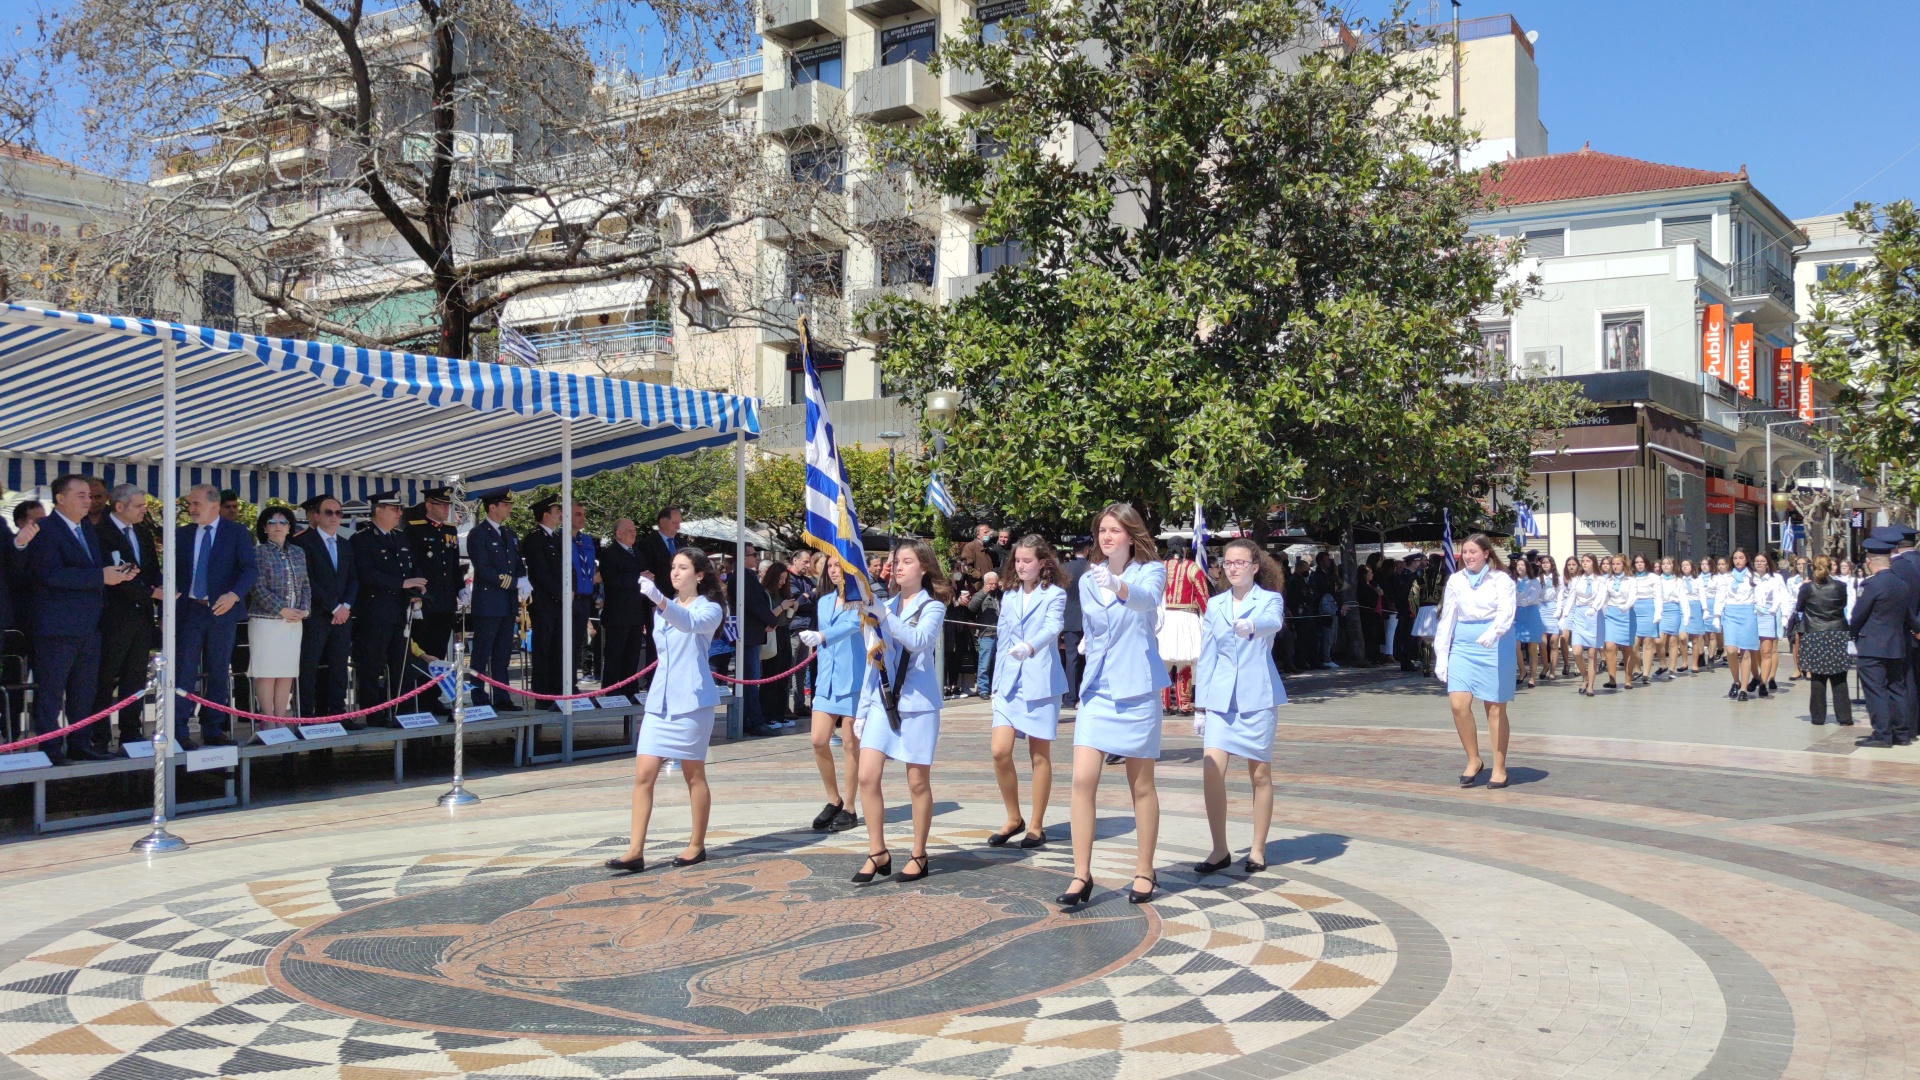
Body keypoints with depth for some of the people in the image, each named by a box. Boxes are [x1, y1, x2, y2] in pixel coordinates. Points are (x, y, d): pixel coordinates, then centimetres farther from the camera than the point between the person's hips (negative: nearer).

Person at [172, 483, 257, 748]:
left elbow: (250, 569, -8)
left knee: (219, 674, 6)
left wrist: (234, 594, -25)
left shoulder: (236, 533, 1)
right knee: (184, 672, -5)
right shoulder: (183, 535, 9)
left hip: (222, 610, -1)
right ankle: (178, 731, -2)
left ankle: (213, 730, 14)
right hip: (189, 610, 1)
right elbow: (174, 574, 10)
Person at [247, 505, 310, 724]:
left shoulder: (298, 552, 14)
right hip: (266, 620, -5)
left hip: (294, 622, 5)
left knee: (287, 673, 4)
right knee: (266, 672, -4)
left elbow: (306, 584, 14)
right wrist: (281, 610, -14)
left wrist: (304, 609, -2)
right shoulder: (258, 553, -2)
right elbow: (258, 588, -9)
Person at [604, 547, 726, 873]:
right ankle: (635, 851, -7)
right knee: (643, 774, -5)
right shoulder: (662, 610, 17)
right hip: (660, 699, 6)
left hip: (692, 700, -6)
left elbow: (689, 623, -28)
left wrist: (658, 598, -42)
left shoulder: (709, 609, -4)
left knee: (694, 775, 4)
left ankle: (696, 846, 16)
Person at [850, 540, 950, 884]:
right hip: (883, 700, 4)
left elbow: (919, 641, -22)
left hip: (918, 702, -4)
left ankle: (918, 855, 15)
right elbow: (874, 659, 14)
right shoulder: (884, 607, 12)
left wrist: (884, 615, -31)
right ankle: (878, 853, 5)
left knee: (918, 782, 2)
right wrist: (862, 708, 12)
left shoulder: (932, 607, -1)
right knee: (867, 776, -6)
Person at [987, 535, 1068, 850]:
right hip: (1009, 683, 4)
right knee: (1000, 752, -5)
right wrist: (996, 684, 14)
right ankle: (1013, 819, 12)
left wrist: (1030, 646, -41)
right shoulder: (1009, 598, 13)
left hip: (1041, 683, -4)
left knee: (1040, 755, 3)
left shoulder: (1054, 594, -3)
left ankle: (1036, 825, 14)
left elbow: (1053, 627, -21)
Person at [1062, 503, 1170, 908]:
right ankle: (1081, 875, -3)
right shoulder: (1088, 581, 9)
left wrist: (1118, 586, -49)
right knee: (1083, 780, -9)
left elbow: (1147, 599, -30)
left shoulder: (1150, 571, -6)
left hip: (1137, 689, -4)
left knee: (1141, 786, 6)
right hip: (1097, 690, 4)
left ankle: (1144, 871, 20)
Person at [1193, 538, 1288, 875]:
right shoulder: (1215, 605, 11)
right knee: (1211, 770, -11)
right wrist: (1201, 705, 11)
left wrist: (1252, 626, -47)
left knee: (1260, 775, 5)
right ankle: (1220, 850, 0)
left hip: (1257, 696, -2)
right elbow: (1207, 656, 13)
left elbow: (1273, 622, -24)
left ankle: (1257, 849, 19)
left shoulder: (1270, 599, 0)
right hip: (1220, 698, 3)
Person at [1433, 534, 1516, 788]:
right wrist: (1441, 655, 5)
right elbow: (1447, 619, 9)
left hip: (1495, 647, -3)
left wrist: (1492, 633, -37)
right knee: (1459, 704, -8)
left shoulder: (1501, 579, -4)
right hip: (1462, 646, 3)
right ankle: (1473, 760, 11)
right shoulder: (1455, 581, 7)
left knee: (1495, 709, 4)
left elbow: (1506, 612, -17)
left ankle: (1499, 768, 16)